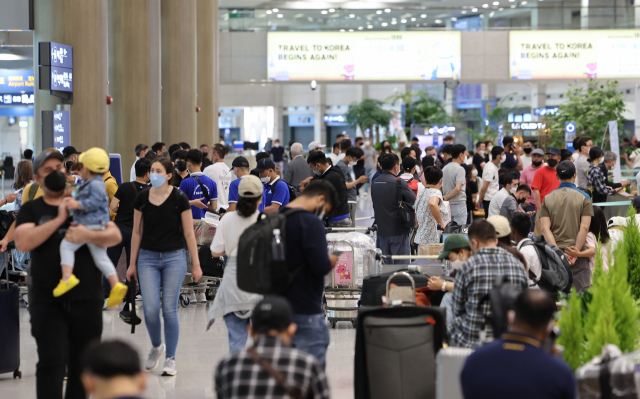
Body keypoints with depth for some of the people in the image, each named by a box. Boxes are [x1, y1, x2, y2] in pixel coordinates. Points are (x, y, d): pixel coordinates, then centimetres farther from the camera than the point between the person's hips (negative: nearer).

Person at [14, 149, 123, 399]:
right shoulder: (31, 209, 7)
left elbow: (115, 236, -1)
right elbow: (23, 243, -12)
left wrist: (88, 235, -21)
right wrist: (59, 219, -14)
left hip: (87, 298, 2)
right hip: (47, 300, -2)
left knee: (82, 364, 9)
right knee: (51, 362, -10)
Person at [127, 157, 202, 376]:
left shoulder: (179, 198, -5)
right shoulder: (142, 198, 2)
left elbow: (189, 233, -1)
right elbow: (137, 232, 8)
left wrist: (196, 264, -3)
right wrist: (133, 263, 8)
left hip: (174, 257, -2)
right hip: (148, 258, 2)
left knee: (169, 309, -3)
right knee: (150, 309, -8)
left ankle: (170, 358, 10)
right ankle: (156, 346, 21)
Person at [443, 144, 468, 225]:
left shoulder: (444, 168, 9)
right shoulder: (460, 169, -15)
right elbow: (457, 188, -24)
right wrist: (447, 197, -12)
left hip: (447, 204, 8)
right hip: (459, 204, -8)